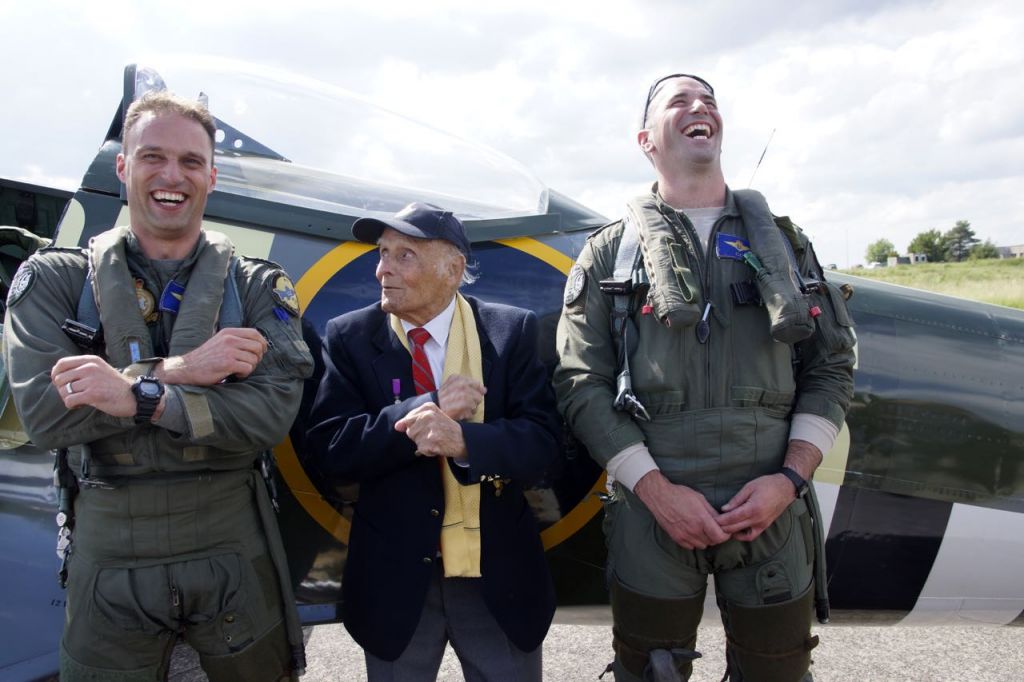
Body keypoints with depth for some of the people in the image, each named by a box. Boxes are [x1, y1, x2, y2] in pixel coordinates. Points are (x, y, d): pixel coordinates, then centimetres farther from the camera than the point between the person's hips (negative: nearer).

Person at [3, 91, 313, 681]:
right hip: (108, 555, 0)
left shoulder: (259, 287, -1)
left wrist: (137, 396, -22)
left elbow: (273, 414, -15)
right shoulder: (54, 280, 0)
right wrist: (182, 370, -19)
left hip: (233, 549, 1)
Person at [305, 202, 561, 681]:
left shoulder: (511, 331, -6)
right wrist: (427, 406, -22)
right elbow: (329, 449, -12)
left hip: (499, 574, 0)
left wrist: (464, 439, -30)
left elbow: (542, 441, -12)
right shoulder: (350, 337, -4)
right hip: (392, 576, 1)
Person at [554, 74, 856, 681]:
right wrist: (657, 490, -11)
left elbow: (832, 366, 9)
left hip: (772, 510, 2)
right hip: (652, 511, -1)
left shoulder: (785, 243, 12)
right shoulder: (609, 253, 5)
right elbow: (581, 382, -2)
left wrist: (789, 478, -5)